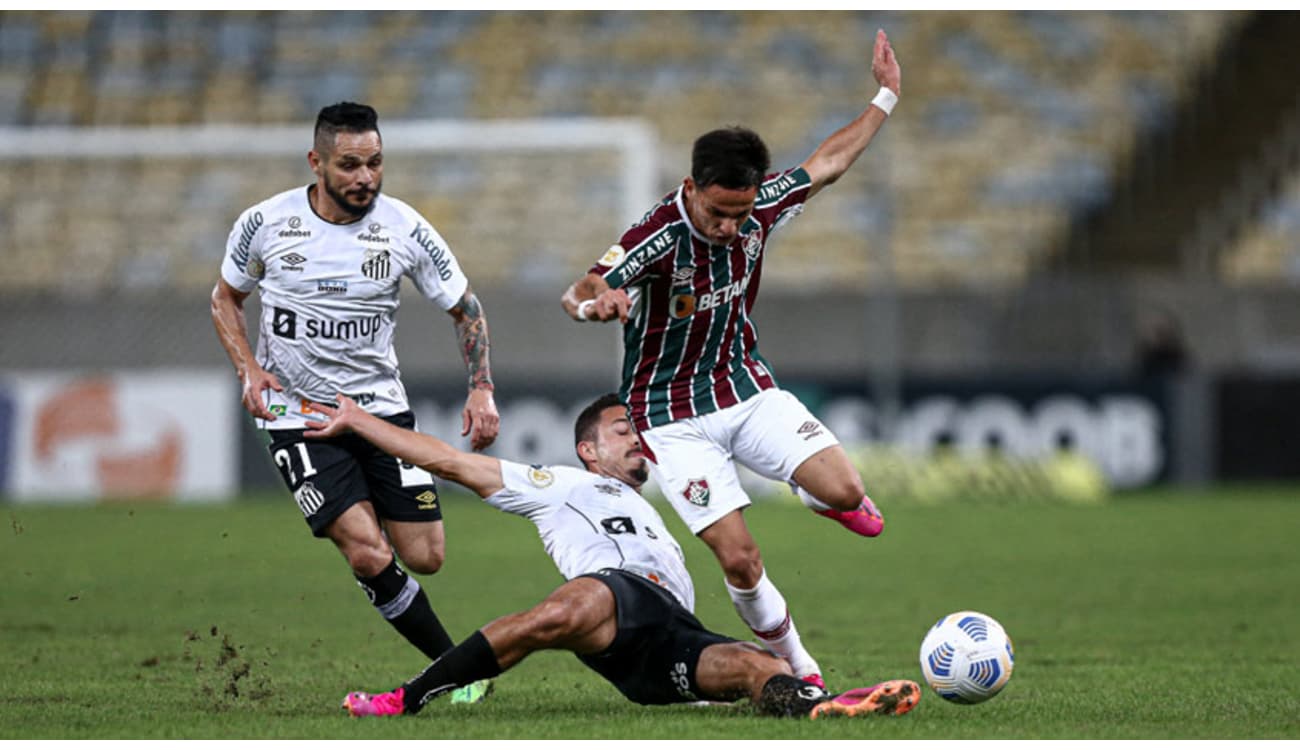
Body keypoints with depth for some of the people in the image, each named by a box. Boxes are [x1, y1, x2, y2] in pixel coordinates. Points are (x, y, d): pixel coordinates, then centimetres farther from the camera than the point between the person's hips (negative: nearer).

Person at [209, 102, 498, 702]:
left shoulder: (405, 229, -7)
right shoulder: (265, 223, -8)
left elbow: (465, 309, 5)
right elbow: (225, 298, 10)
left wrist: (482, 390, -7)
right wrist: (249, 370, -6)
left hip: (382, 406, 2)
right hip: (297, 413, -2)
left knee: (425, 557, -3)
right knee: (370, 556, -19)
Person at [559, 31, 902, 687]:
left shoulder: (758, 210, -10)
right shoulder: (657, 239, -28)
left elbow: (825, 164, 9)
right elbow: (578, 295, -43)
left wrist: (885, 98, 13)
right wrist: (593, 302, -67)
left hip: (746, 388, 5)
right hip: (673, 416, -5)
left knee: (844, 491, -15)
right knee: (739, 558, -14)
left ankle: (818, 493, 24)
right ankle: (801, 672, 8)